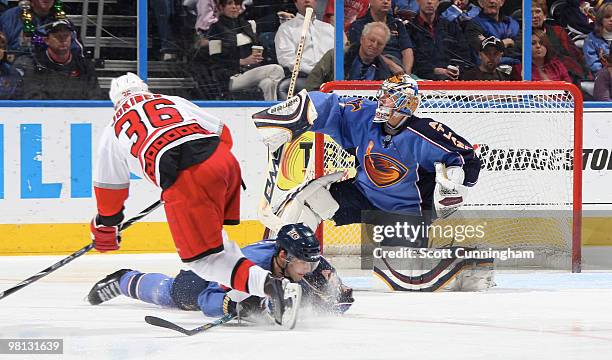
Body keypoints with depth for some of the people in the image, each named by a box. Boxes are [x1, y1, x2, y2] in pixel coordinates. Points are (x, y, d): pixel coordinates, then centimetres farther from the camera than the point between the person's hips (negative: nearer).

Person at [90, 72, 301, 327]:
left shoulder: (113, 132, 26)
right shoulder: (174, 102, 32)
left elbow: (110, 188, 31)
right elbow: (223, 133, 30)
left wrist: (105, 228, 47)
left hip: (183, 181, -5)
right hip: (223, 161, 5)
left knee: (203, 258, -5)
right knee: (211, 234, 29)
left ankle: (268, 285, -27)